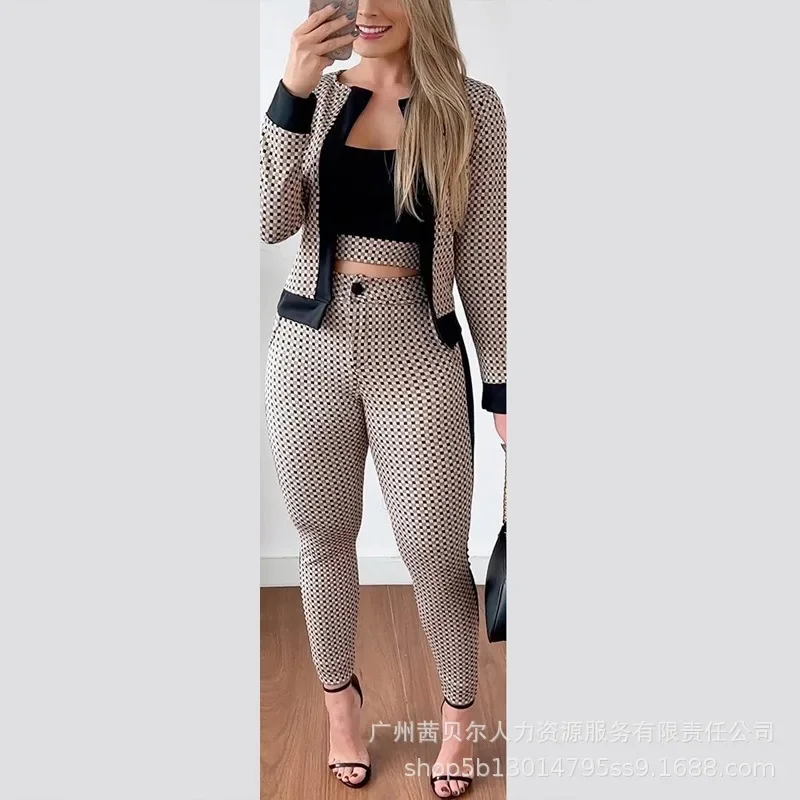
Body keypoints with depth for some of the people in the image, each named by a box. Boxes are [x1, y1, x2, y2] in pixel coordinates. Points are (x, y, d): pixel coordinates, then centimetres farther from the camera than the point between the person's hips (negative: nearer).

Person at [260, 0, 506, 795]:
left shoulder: (472, 106, -1)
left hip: (417, 357, -2)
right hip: (308, 349, 3)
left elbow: (484, 257, -1)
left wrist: (501, 384, -2)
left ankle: (458, 717, 32)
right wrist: (290, 94, -15)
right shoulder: (318, 98, 5)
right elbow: (271, 223, -7)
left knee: (436, 555, 6)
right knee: (324, 540, 15)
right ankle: (340, 704, 38)